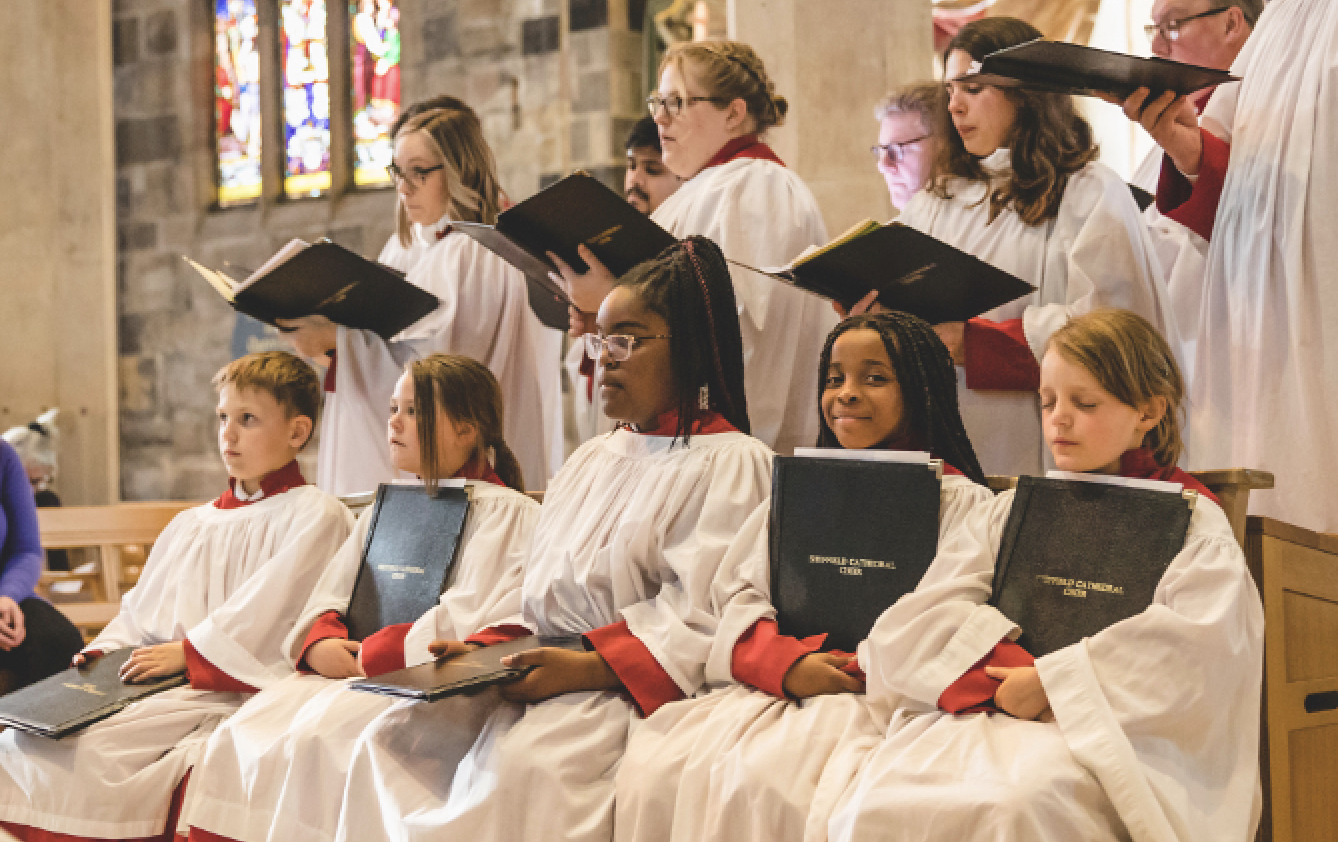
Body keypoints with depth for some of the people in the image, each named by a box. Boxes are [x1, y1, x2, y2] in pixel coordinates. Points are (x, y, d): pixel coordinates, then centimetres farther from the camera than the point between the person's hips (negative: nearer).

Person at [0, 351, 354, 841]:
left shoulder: (315, 515, -1)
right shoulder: (190, 526, 25)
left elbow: (262, 613, -12)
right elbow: (140, 611, 25)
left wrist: (188, 652, -14)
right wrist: (104, 653, 7)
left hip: (230, 691, -8)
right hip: (153, 686, 8)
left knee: (75, 750, -27)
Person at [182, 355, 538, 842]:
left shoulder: (507, 512, 0)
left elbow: (472, 623, -12)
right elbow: (327, 601, 19)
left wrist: (367, 656, -11)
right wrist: (319, 644, -4)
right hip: (350, 672, 7)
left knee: (318, 739, -32)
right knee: (240, 736, -17)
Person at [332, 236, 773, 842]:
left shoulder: (730, 462, -2)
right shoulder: (592, 460, 24)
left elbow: (694, 620, -13)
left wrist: (585, 668, -21)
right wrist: (486, 650, 3)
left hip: (625, 687, -7)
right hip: (546, 672, 8)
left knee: (520, 763, -35)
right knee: (393, 737, -14)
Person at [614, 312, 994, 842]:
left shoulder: (961, 502, 7)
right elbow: (743, 595, 14)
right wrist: (786, 664, -8)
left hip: (874, 696, -5)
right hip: (768, 686, 5)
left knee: (758, 782, -33)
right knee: (651, 768, -23)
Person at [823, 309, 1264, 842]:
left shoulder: (1192, 520, 12)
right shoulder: (1009, 512, 23)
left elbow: (1197, 647, -9)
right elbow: (913, 626, 9)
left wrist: (1053, 681, -12)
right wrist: (1004, 670, -10)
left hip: (1114, 729, -2)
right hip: (982, 714, 3)